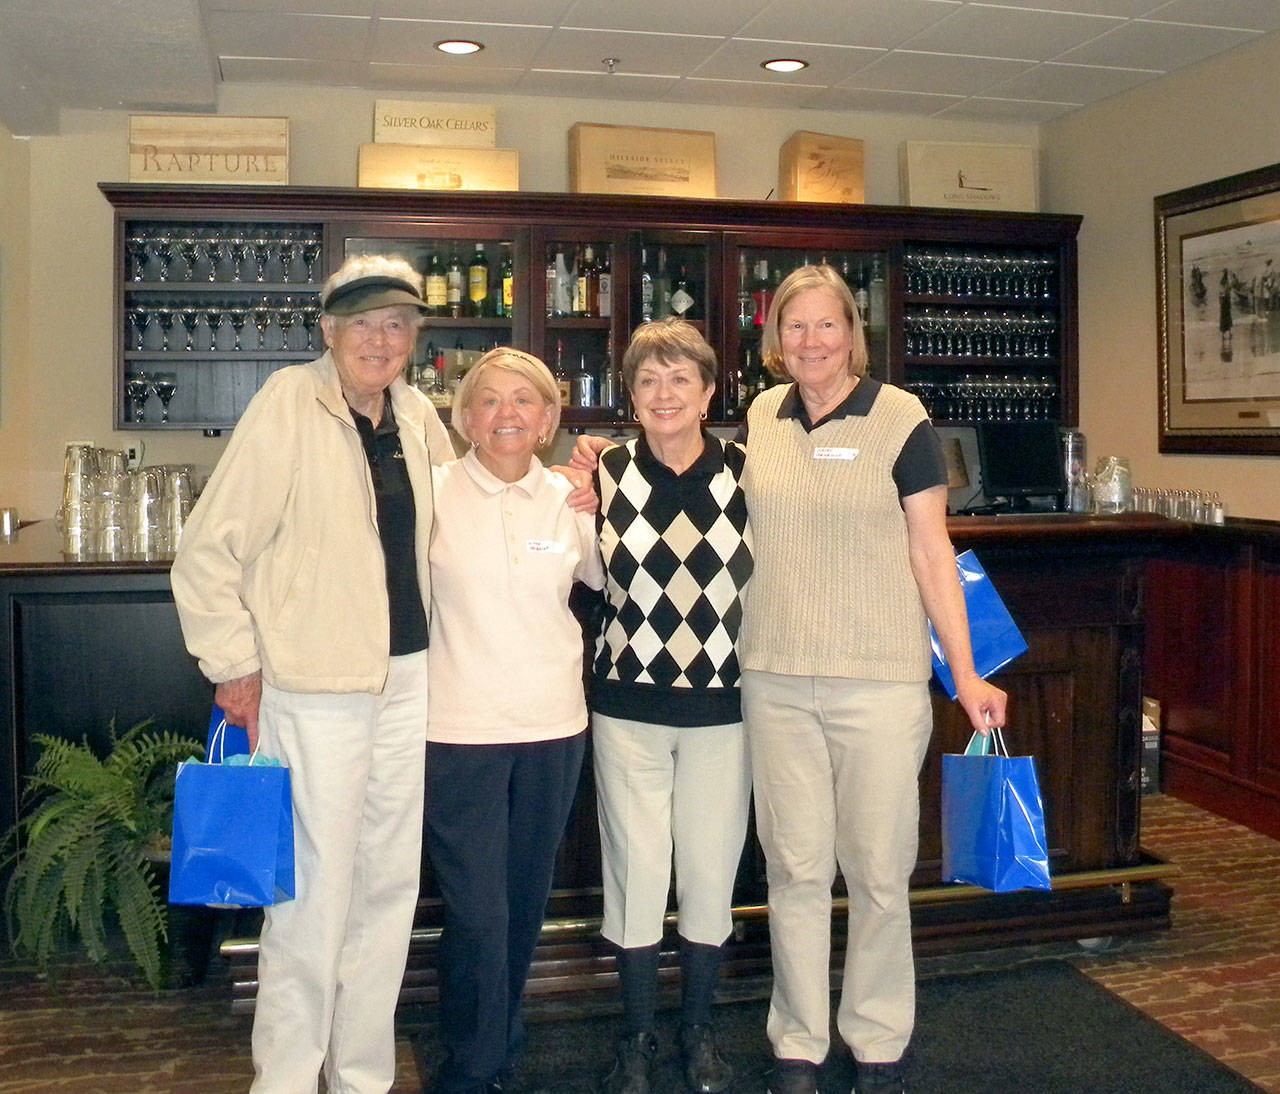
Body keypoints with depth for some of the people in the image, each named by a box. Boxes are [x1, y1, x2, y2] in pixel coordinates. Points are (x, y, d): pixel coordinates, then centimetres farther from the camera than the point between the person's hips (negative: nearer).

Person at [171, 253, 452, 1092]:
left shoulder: (419, 417, 8)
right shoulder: (290, 403, -10)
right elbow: (209, 552, -10)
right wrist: (235, 667, -10)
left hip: (408, 679, 6)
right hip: (314, 689, -6)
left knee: (391, 886, 14)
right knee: (315, 895, -2)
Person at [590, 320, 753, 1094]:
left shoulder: (746, 474, 0)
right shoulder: (605, 475, 1)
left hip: (721, 702, 0)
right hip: (630, 703, 0)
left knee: (712, 870, 8)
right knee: (635, 868, 5)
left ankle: (700, 1030, 29)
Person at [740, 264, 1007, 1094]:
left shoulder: (900, 418, -4)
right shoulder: (761, 418, 7)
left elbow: (931, 549, -3)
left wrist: (966, 673, -6)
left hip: (880, 681, -3)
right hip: (777, 678, 3)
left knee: (879, 870, 6)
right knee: (794, 867, 9)